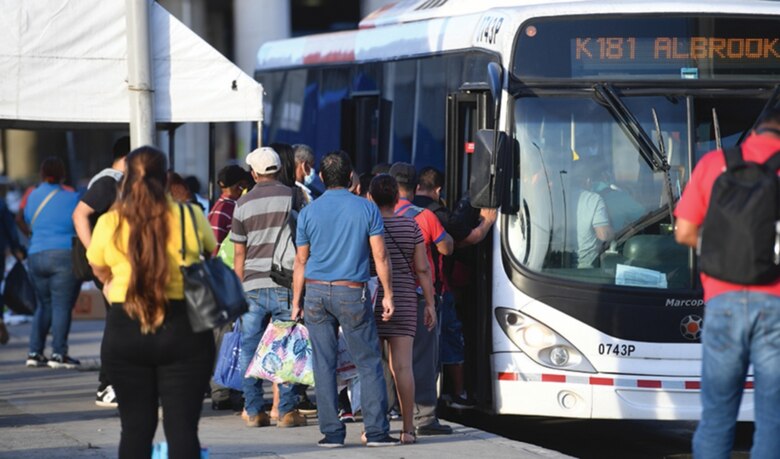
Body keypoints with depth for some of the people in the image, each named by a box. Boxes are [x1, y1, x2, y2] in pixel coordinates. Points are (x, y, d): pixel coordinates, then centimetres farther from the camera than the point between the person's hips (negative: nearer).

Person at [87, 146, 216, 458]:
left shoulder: (109, 224, -3)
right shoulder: (191, 216, -4)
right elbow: (211, 253, 17)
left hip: (124, 332, 1)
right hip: (184, 331, -1)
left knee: (136, 426, 8)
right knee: (182, 427, 0)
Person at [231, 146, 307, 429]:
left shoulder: (243, 204, 7)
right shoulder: (292, 197, 0)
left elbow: (239, 252, 9)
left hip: (253, 285, 2)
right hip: (284, 283, -2)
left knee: (250, 349, 7)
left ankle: (254, 411, 7)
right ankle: (287, 410, 1)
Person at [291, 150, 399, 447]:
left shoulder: (309, 212, 2)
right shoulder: (366, 209, -1)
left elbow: (301, 261, 7)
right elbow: (380, 257, -3)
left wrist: (296, 302, 13)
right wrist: (388, 295, 3)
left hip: (317, 292, 2)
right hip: (353, 293, -2)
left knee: (324, 365, 4)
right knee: (369, 364, 3)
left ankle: (332, 432, 3)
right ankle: (376, 431, -1)